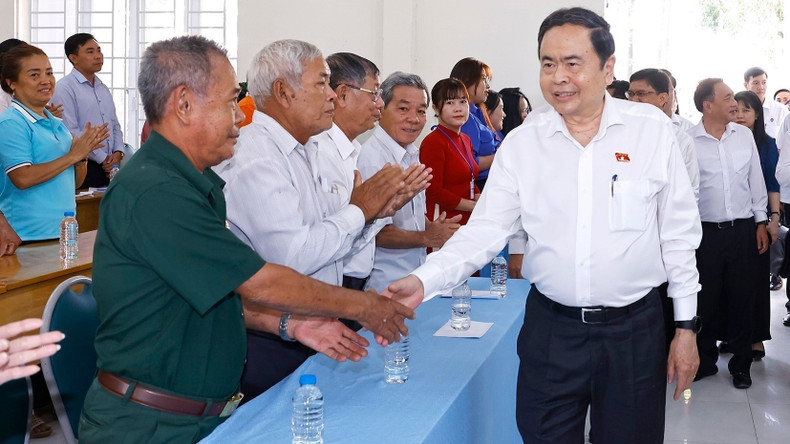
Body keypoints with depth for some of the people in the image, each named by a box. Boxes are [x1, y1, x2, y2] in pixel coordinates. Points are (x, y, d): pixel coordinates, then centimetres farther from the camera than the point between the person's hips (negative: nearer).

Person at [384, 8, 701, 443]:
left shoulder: (652, 130, -3)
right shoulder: (522, 143, 0)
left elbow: (678, 233, 2)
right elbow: (483, 231, -3)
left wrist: (686, 325, 3)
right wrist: (423, 281, -18)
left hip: (635, 329, -1)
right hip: (551, 327, 1)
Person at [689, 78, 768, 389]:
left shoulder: (744, 135, 4)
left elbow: (756, 181, 10)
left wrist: (761, 222, 8)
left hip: (743, 230, 2)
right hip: (706, 232, -2)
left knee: (742, 299, 8)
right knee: (706, 299, 7)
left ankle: (741, 364, 21)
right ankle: (705, 361, 24)